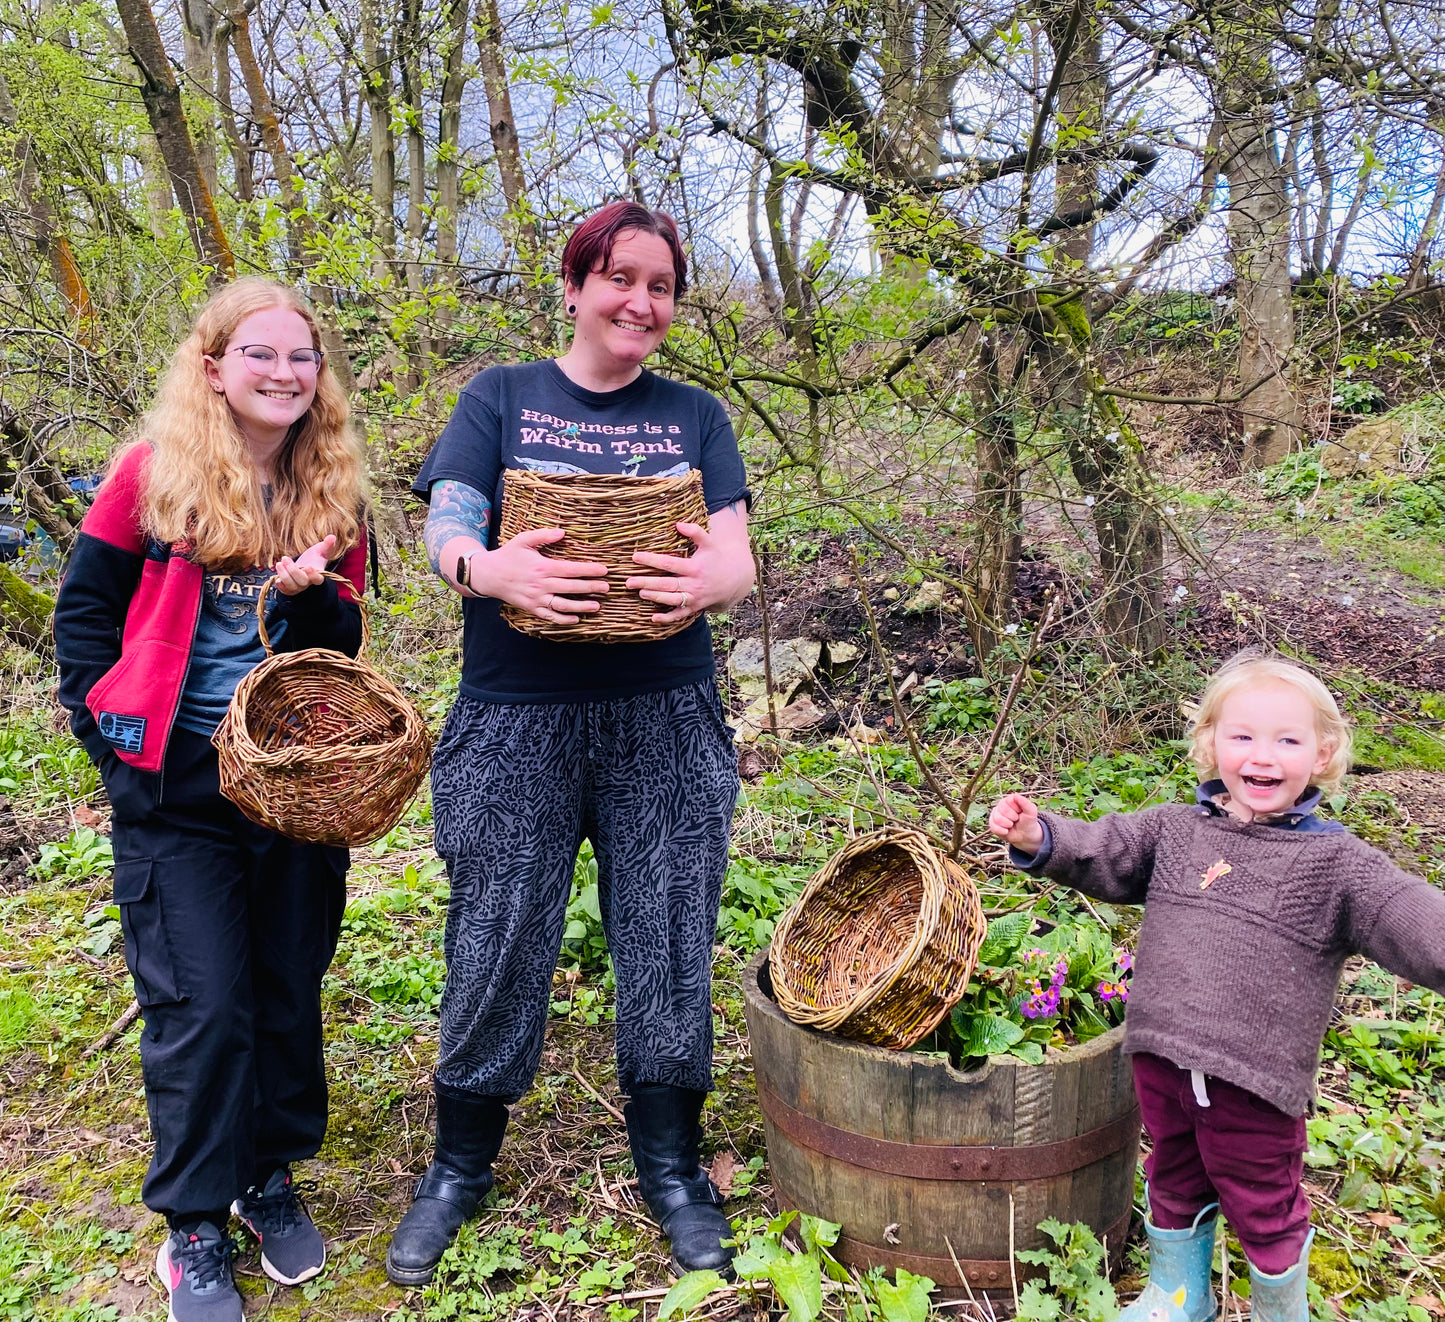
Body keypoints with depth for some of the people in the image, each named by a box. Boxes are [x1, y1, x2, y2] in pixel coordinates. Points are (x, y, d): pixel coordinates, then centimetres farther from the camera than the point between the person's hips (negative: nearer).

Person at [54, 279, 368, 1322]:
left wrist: (314, 593, -17)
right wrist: (116, 734, -5)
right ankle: (195, 1227, 21)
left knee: (290, 991, 12)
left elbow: (344, 649, 4)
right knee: (204, 1009, 1)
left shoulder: (334, 494, 4)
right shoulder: (153, 476, -4)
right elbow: (85, 609, 2)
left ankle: (273, 1175, 34)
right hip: (177, 793, -3)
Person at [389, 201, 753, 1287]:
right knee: (495, 943, 4)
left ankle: (670, 1165, 29)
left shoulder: (694, 415, 11)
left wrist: (710, 578, -25)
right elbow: (447, 527, -5)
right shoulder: (499, 397, 8)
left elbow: (737, 556, 0)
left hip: (662, 721, 1)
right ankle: (461, 1167, 29)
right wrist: (493, 567, -29)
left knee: (669, 942, 6)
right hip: (516, 718, -1)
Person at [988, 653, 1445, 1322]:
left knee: (1263, 1206, 15)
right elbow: (1101, 853, 2)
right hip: (1162, 1058, 4)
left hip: (1255, 1079, -4)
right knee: (1174, 1182, 24)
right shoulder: (1173, 829, 3)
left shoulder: (1335, 861, -7)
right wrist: (1038, 837, -17)